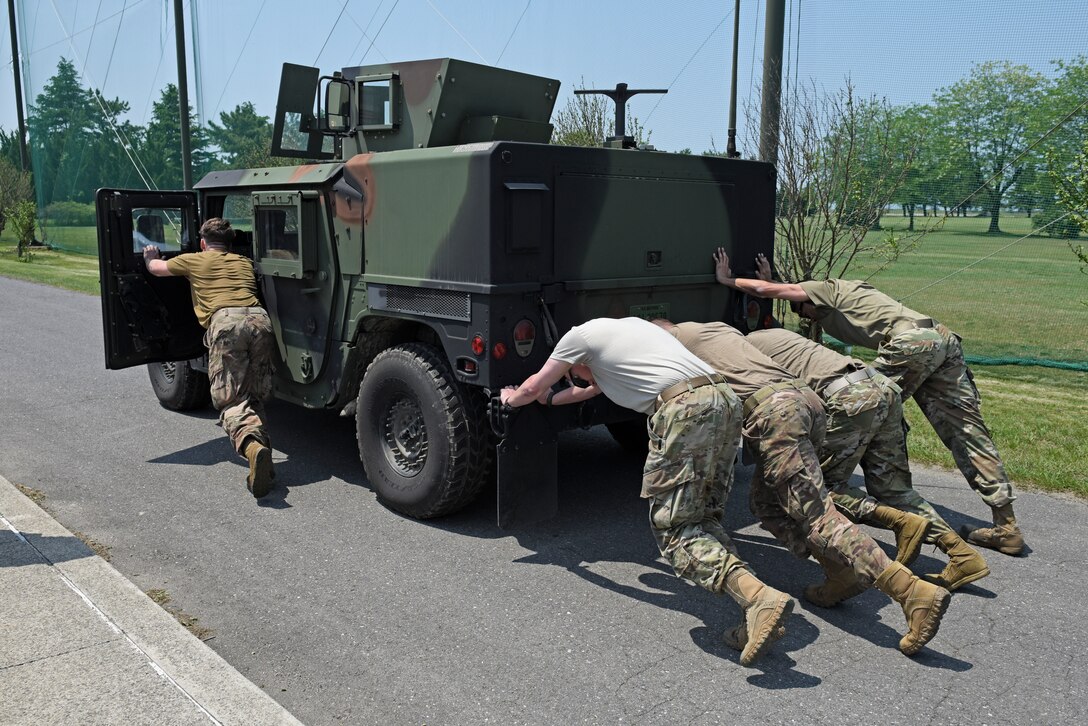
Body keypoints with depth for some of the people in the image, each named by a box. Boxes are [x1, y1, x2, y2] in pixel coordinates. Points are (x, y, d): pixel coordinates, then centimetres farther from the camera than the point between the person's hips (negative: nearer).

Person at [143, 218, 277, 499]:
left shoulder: (195, 260, 24)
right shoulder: (244, 262, 33)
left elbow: (156, 268, 40)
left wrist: (150, 255, 64)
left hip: (226, 321, -4)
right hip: (260, 319, 4)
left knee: (230, 400, -7)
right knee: (254, 397, 12)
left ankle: (252, 446, -35)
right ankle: (261, 447, -6)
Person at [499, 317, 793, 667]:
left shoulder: (580, 335, 14)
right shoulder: (631, 324, 36)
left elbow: (533, 388, 27)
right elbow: (596, 386, 52)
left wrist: (511, 398, 50)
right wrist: (551, 399, 64)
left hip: (685, 408, -8)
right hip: (726, 398, 8)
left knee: (673, 526, -5)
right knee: (702, 518, 12)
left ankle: (759, 598, -24)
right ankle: (756, 612, -3)